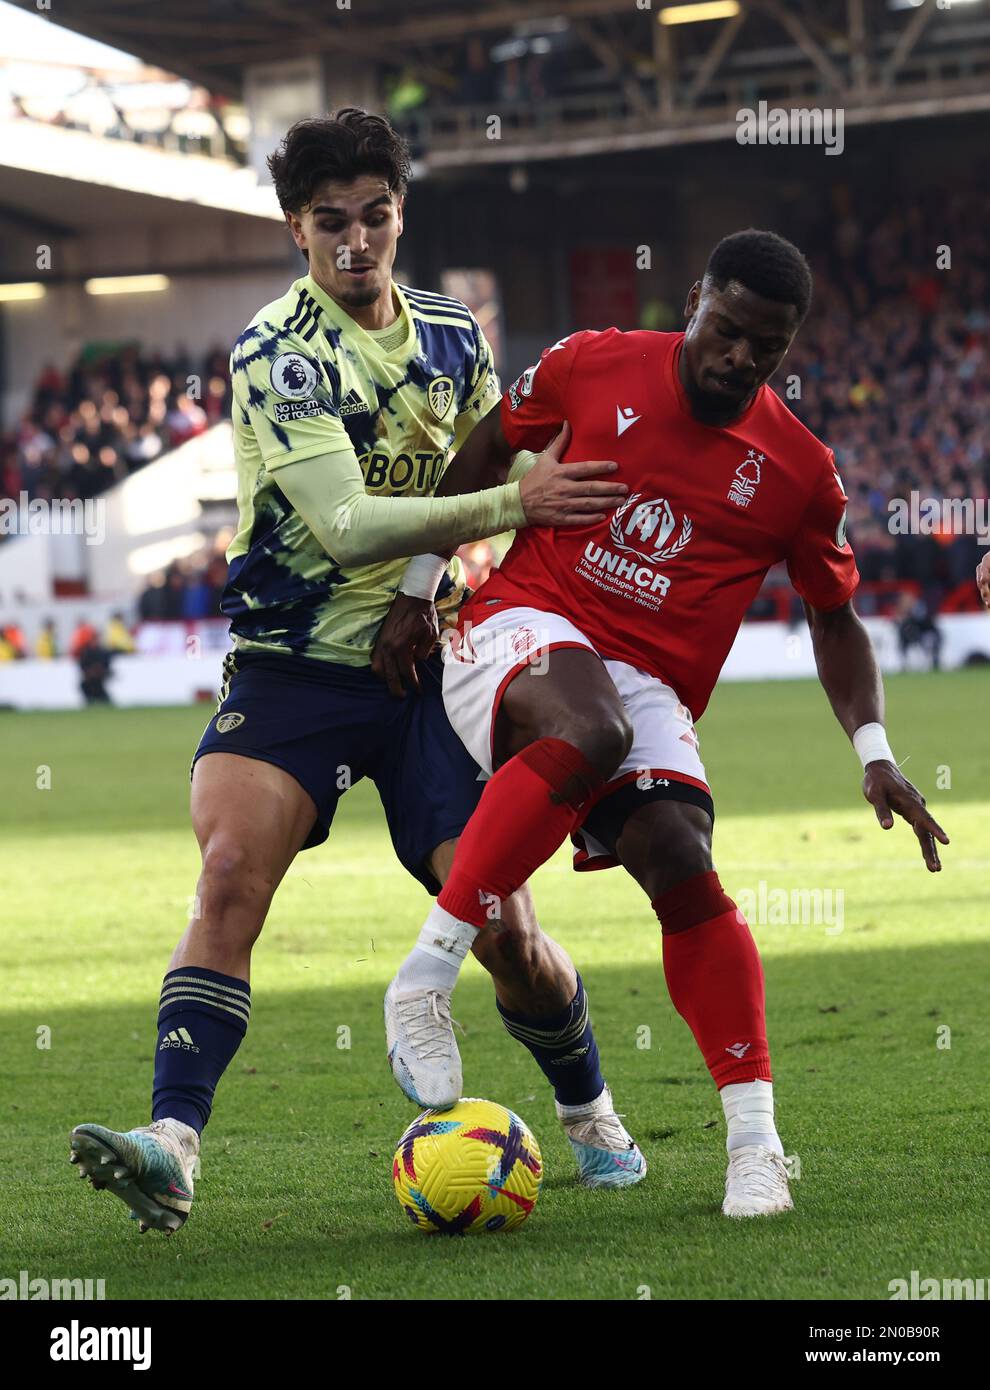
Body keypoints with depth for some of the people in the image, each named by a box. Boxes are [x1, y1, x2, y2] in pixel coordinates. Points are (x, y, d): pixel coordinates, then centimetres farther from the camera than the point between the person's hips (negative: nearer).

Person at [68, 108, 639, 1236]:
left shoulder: (451, 336, 7)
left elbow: (499, 467, 22)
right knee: (229, 868, -26)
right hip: (294, 665, -3)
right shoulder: (276, 351, -11)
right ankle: (172, 1144, -29)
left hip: (422, 660, 4)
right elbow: (347, 522, -21)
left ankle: (590, 1118, 25)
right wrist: (512, 503, -25)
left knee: (504, 929, -1)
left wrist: (473, 576, 2)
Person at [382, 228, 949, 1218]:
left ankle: (755, 1144, -15)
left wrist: (874, 754, 1)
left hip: (650, 686, 2)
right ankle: (426, 975, -31)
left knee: (679, 862, -22)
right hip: (523, 632, -2)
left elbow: (834, 618, 13)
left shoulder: (800, 471, 3)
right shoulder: (590, 367, 0)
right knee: (591, 729, -38)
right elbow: (485, 453, 15)